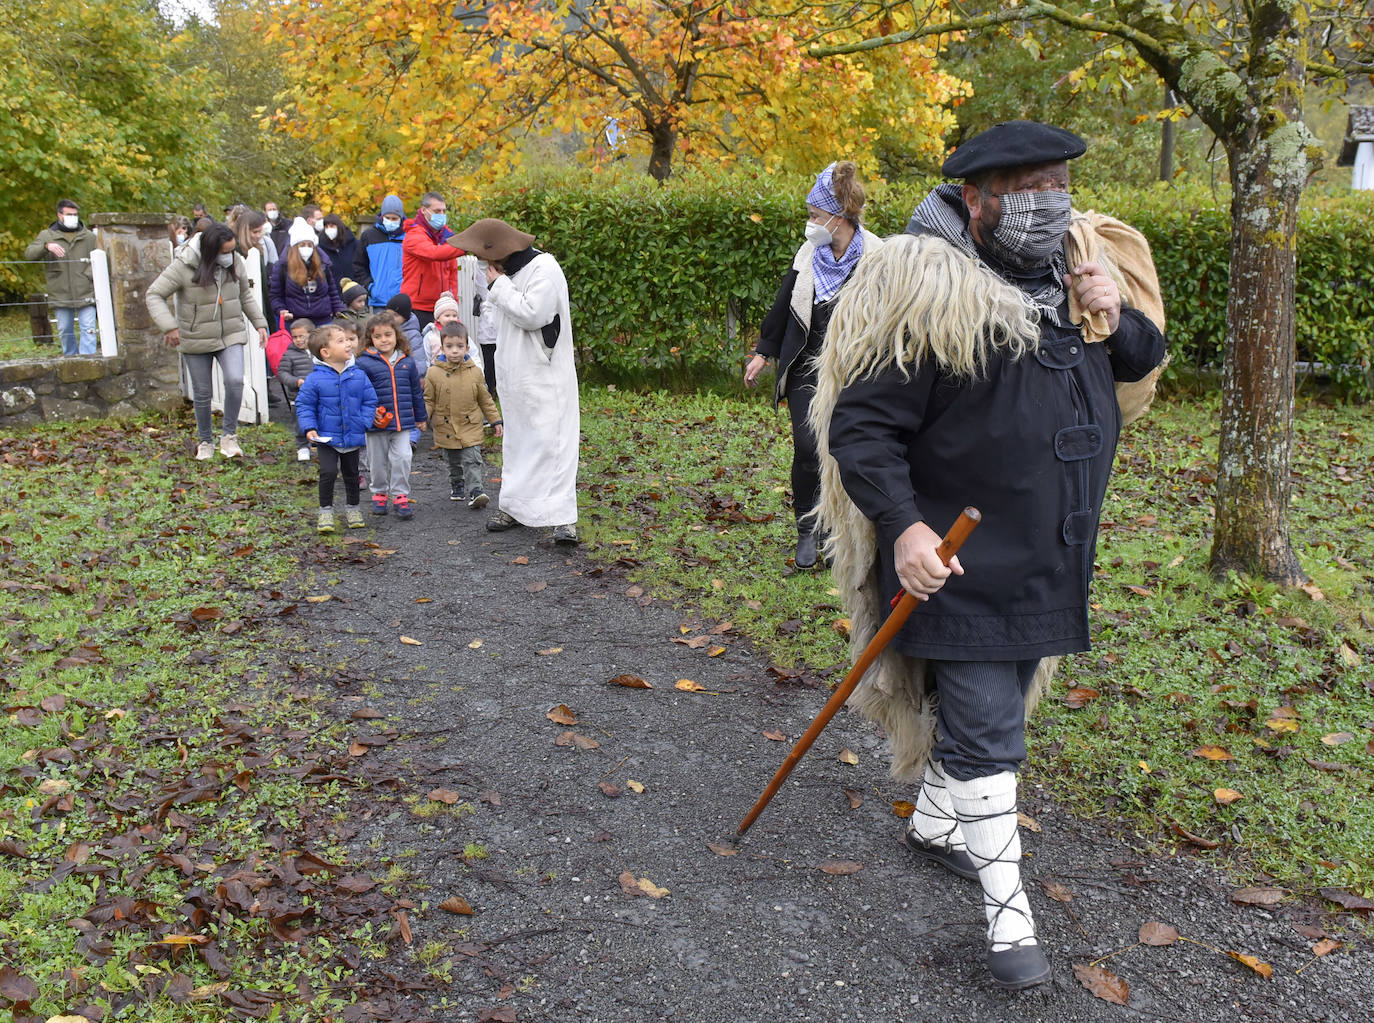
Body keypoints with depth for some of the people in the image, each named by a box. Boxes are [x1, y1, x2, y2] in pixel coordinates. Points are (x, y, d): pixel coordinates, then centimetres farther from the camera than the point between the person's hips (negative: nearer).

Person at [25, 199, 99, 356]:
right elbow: (29, 254, -6)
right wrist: (47, 246, -25)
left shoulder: (89, 236, 9)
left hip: (86, 294, -1)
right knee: (65, 331, 9)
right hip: (61, 295, 1)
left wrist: (96, 276, -9)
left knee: (88, 329, -9)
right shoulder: (47, 235, 7)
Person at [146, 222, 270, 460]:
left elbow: (245, 295, 14)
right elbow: (154, 295, -14)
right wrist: (169, 326, -26)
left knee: (235, 380, -20)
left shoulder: (235, 262, -5)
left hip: (231, 335, 2)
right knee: (201, 393, 7)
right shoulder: (183, 266, -18)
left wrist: (259, 323, 10)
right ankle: (205, 441, 28)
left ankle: (229, 436, -4)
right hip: (196, 340, -2)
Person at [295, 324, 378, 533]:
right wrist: (309, 428, -15)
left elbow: (369, 401, 5)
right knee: (328, 472, -13)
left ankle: (352, 508, 34)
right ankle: (326, 510, 3)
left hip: (353, 436, 3)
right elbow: (304, 405, -3)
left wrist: (364, 422, -9)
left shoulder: (358, 375, -2)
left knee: (351, 473, 16)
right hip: (327, 437, -3)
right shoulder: (315, 379, -10)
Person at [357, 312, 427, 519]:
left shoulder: (407, 362, 4)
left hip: (403, 422, 2)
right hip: (377, 423, -2)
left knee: (402, 458, -5)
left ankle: (400, 496, 5)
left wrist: (420, 417, 19)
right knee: (378, 461, 10)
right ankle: (379, 494, 27)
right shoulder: (364, 363, -7)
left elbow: (416, 391, 14)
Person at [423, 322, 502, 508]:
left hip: (470, 427, -1)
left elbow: (485, 399, 7)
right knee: (454, 463, 15)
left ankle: (474, 490, -14)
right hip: (446, 428, 1)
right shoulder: (434, 373, -5)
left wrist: (495, 421, 8)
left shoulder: (474, 372, -1)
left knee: (472, 459, -11)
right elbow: (428, 400, 2)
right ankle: (456, 486, 34)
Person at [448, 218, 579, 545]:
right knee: (517, 440, 14)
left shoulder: (545, 270, -15)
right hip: (515, 375, 9)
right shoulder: (511, 270, 13)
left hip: (545, 376, -9)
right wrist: (498, 287, 5)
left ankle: (563, 517, -9)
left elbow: (532, 315, -24)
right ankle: (515, 506, 24)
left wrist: (500, 285, -16)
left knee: (549, 441, -11)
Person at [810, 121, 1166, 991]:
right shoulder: (930, 292, -17)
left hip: (1049, 561, 8)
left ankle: (935, 822, 43)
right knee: (986, 732, -2)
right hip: (962, 564, -8)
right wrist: (902, 525, -28)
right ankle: (1009, 910, 9)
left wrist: (1115, 317, -4)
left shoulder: (1073, 277, 7)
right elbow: (860, 426, -17)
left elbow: (1145, 359, 19)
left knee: (989, 706, 21)